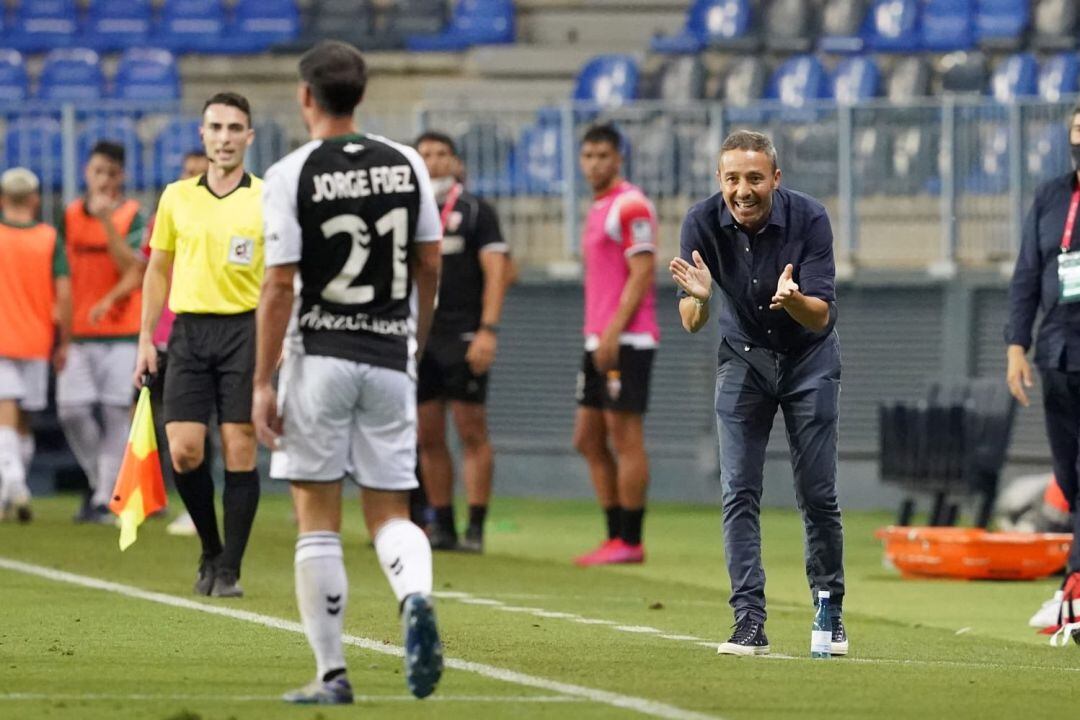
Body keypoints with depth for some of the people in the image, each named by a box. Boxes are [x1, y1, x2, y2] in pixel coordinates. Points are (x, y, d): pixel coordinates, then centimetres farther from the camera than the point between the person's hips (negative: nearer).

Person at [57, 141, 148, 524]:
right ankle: (98, 479, 16)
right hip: (77, 332, 3)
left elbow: (134, 269, -14)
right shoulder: (71, 216, 9)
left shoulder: (133, 216, -1)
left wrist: (107, 221, -20)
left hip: (121, 331, -3)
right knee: (72, 410, -6)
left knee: (117, 414, -5)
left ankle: (105, 499, -1)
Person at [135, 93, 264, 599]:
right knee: (183, 450, -6)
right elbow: (158, 269, 16)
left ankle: (229, 570, 2)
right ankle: (210, 550, 16)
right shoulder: (177, 198, 9)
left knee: (239, 451, -4)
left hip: (245, 327, -2)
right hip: (189, 329, 2)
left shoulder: (268, 200, 1)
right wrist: (146, 339, 11)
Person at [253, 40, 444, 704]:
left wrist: (262, 382, -6)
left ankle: (332, 674, 5)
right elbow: (430, 266, 10)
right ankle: (416, 596, -23)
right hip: (390, 357, 3)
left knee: (318, 521, 4)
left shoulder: (292, 175, -8)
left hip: (318, 356, -3)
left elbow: (280, 285, -10)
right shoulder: (407, 165, 4)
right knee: (390, 513, 10)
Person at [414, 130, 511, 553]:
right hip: (417, 338, 5)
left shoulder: (475, 212, 2)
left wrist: (488, 330, -15)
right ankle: (442, 527, 9)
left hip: (462, 337, -5)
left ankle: (475, 529, -6)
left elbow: (496, 272, -5)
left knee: (472, 432, -7)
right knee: (428, 438, 4)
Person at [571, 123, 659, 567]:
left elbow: (641, 273, -16)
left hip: (626, 341, -10)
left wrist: (613, 332, -21)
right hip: (600, 342, 10)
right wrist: (595, 334, 19)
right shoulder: (597, 210, 19)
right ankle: (616, 536, 13)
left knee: (625, 438, -8)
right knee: (588, 439, 9)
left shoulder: (630, 206, -9)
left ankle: (629, 542, -6)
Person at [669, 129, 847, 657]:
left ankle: (830, 612, 15)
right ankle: (749, 622, -8)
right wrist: (699, 297, -43)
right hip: (743, 356, 1)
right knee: (739, 491, -8)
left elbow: (820, 316, -27)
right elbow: (691, 325, -20)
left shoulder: (808, 218, -25)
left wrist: (793, 300, -49)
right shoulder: (702, 223, -20)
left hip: (809, 358, -1)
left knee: (817, 495, -1)